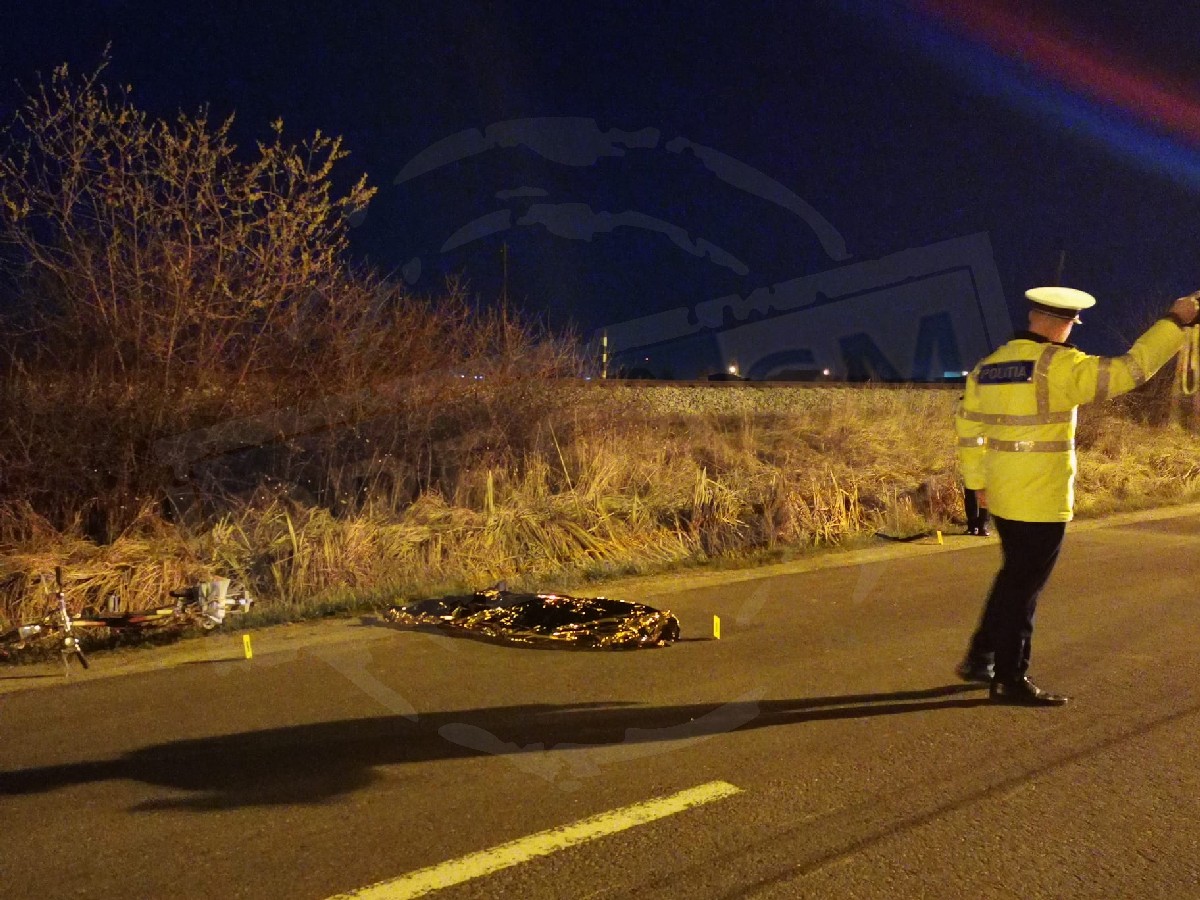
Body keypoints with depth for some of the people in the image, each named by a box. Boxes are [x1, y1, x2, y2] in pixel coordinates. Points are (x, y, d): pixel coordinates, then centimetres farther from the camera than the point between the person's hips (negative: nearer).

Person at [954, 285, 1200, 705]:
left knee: (1014, 576, 22)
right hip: (1042, 500, -7)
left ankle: (979, 658, 29)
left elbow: (968, 428, 12)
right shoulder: (1057, 365, -15)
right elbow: (1128, 370, -18)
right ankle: (1010, 679, 15)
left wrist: (978, 481, 20)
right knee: (1023, 586, 3)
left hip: (1003, 496, 7)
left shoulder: (987, 367, 7)